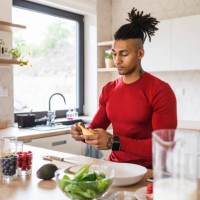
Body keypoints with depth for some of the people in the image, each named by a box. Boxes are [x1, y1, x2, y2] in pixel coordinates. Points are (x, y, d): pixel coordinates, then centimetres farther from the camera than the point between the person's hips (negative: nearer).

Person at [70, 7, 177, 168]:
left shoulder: (160, 91, -12)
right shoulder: (108, 90, 7)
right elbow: (97, 126, 13)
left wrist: (114, 142, -25)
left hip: (147, 171, -5)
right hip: (114, 166, 5)